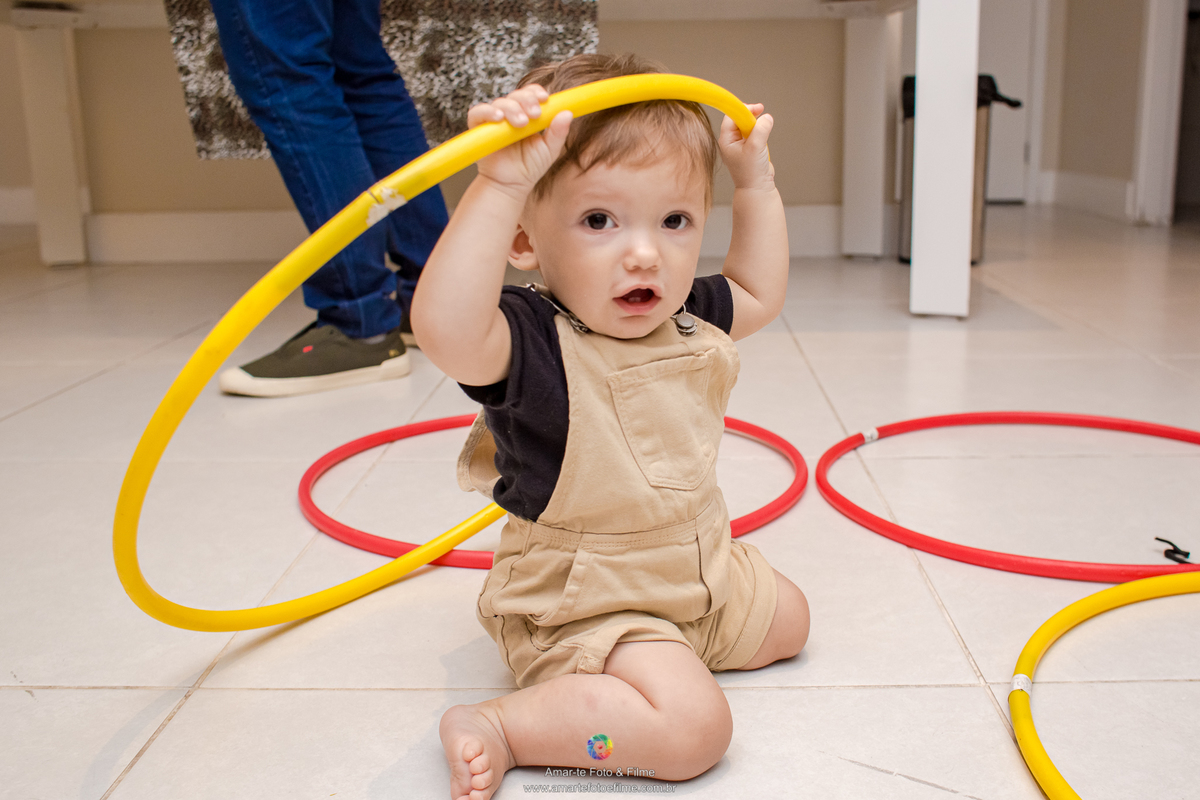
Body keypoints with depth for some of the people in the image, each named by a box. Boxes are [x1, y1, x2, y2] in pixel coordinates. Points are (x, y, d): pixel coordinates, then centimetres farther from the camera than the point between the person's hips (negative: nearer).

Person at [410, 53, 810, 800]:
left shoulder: (685, 319, -4)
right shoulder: (531, 340, -29)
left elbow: (759, 294, 17)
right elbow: (445, 327, -53)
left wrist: (757, 181, 9)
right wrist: (500, 183, -57)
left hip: (699, 569, 9)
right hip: (588, 600, -8)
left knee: (786, 618, 25)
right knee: (694, 725, -26)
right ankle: (497, 726, -13)